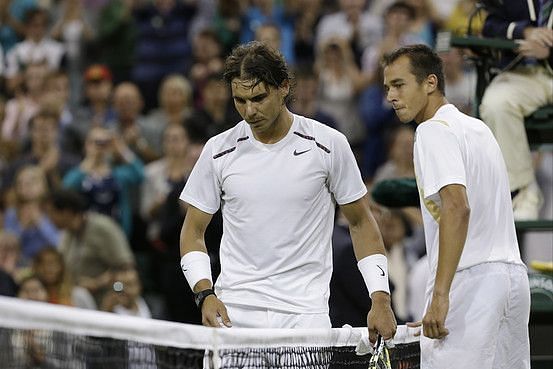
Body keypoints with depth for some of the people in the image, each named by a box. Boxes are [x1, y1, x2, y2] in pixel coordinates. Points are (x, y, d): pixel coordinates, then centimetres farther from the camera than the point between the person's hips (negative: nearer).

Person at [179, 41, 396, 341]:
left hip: (305, 313, -1)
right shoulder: (219, 151, 3)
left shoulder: (329, 145, 0)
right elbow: (193, 231, 10)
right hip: (234, 313, 1)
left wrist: (380, 299, 0)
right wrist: (205, 294, -7)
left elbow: (360, 223, 8)